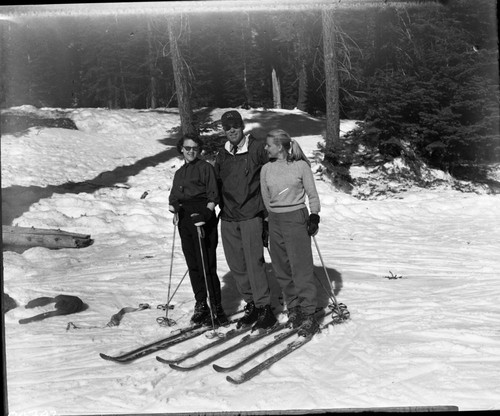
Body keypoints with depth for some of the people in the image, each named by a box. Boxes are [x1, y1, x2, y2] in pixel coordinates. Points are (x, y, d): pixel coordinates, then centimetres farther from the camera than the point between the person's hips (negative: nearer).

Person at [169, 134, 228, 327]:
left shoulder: (205, 167, 1)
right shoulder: (179, 172, 21)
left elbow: (213, 196, -6)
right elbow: (174, 197, 21)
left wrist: (205, 213, -19)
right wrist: (174, 208, 1)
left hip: (203, 221, -6)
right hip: (185, 221, 6)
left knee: (207, 266, -8)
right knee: (193, 266, 8)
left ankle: (216, 308, -1)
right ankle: (201, 305, 18)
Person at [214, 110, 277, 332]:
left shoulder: (257, 149, -3)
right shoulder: (222, 155, 13)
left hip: (251, 216, -5)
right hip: (228, 218, 5)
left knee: (254, 262, -8)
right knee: (236, 265, 7)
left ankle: (265, 308, 4)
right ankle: (251, 305, 20)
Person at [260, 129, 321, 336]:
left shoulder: (301, 166, -4)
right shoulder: (266, 169, 7)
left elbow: (312, 195, 3)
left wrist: (314, 216, -6)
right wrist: (265, 223, 14)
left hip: (296, 219, -4)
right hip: (275, 221, 5)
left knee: (301, 268, -6)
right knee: (282, 269, 7)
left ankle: (309, 314, 2)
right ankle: (293, 308, 21)